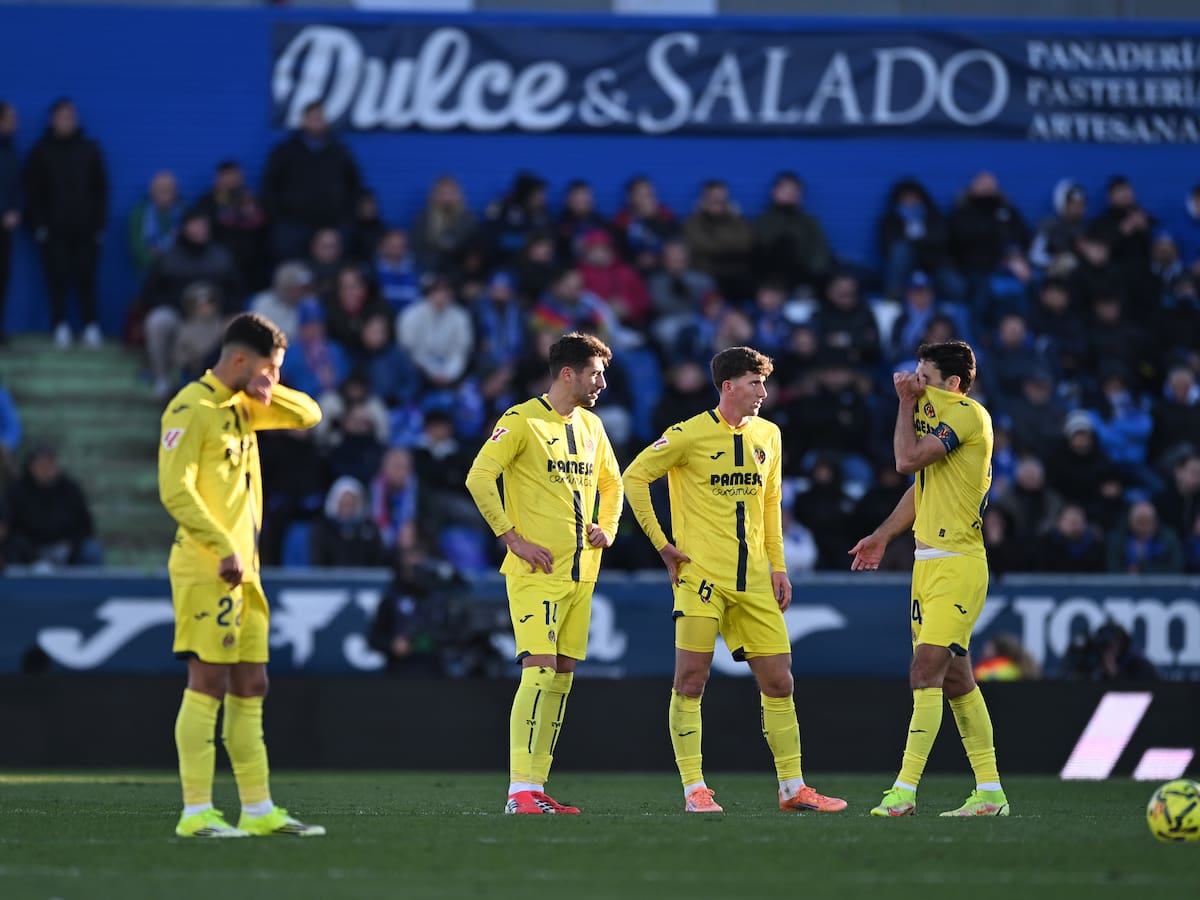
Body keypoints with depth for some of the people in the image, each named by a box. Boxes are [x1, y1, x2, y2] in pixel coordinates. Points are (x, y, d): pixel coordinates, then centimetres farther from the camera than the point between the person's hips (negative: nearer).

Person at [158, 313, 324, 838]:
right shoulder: (191, 409, -11)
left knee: (250, 689, 9)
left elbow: (307, 416, 23)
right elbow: (176, 491, -18)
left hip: (242, 571, 9)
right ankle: (196, 813, -10)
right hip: (206, 571, -9)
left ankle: (259, 810, 12)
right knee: (208, 684, -10)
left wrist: (267, 392, 4)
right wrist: (224, 548, -23)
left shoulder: (242, 409, 16)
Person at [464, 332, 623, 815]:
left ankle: (536, 787, 10)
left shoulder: (591, 425, 15)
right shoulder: (522, 421, -8)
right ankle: (521, 791, -20)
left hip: (581, 572, 8)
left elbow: (611, 481, 30)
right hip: (536, 572, -8)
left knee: (563, 674, 6)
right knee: (540, 669, -16)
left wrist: (607, 528, 13)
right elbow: (479, 476, -15)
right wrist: (513, 538, -17)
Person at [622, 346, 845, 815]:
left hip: (754, 581, 6)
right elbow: (634, 476, -1)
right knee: (691, 678, -8)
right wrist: (660, 543, -4)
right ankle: (694, 789, -4)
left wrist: (777, 565, 14)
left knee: (778, 681, 5)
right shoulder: (690, 435, -7)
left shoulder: (767, 435, 11)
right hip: (701, 575, -5)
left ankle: (793, 788, 11)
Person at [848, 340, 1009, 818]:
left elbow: (908, 459, -20)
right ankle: (989, 792, 14)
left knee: (926, 673, -14)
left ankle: (905, 790, -16)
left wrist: (907, 402, -8)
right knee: (955, 679, 10)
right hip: (929, 561, 10)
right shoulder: (936, 413, 16)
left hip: (957, 563, -10)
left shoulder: (968, 414, -13)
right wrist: (881, 537, 29)